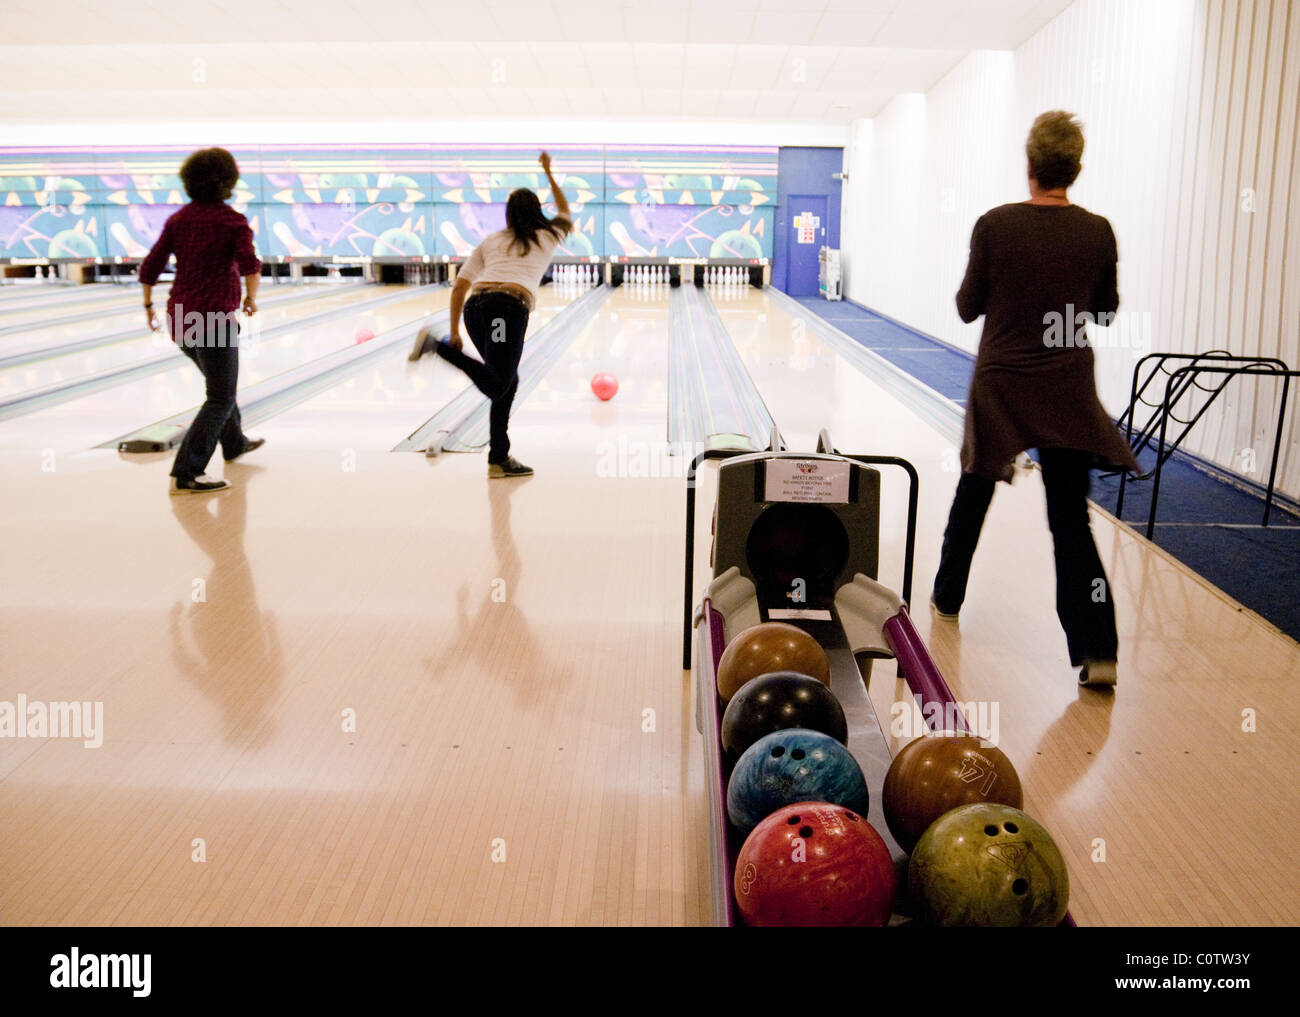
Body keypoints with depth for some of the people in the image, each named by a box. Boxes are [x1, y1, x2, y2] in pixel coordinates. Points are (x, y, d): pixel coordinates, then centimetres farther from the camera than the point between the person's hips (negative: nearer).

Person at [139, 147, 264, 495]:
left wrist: (148, 303, 20)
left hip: (181, 319, 7)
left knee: (220, 382, 27)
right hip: (214, 320, -7)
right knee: (220, 398, -3)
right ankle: (185, 475, -12)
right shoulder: (233, 221, -7)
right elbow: (249, 264, -22)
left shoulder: (178, 220, 9)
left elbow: (150, 267, 8)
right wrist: (251, 297, -6)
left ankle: (235, 443, 45)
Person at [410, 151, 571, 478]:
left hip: (476, 306, 5)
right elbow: (565, 214, 48)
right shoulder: (547, 238, 23)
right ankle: (436, 346, -31)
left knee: (507, 381, 17)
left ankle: (499, 459, 12)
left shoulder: (490, 241, 28)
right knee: (497, 386, -12)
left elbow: (459, 286, 20)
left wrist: (455, 332, 24)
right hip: (510, 307, -5)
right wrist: (549, 174, 57)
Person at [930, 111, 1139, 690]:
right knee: (1071, 518, 2)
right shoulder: (1098, 234, -4)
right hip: (1069, 394, 1)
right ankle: (1097, 648, -7)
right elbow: (1105, 311, 7)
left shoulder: (995, 226, -11)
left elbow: (967, 308, -3)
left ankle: (947, 597, 36)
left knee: (973, 495, 19)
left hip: (1000, 387, -1)